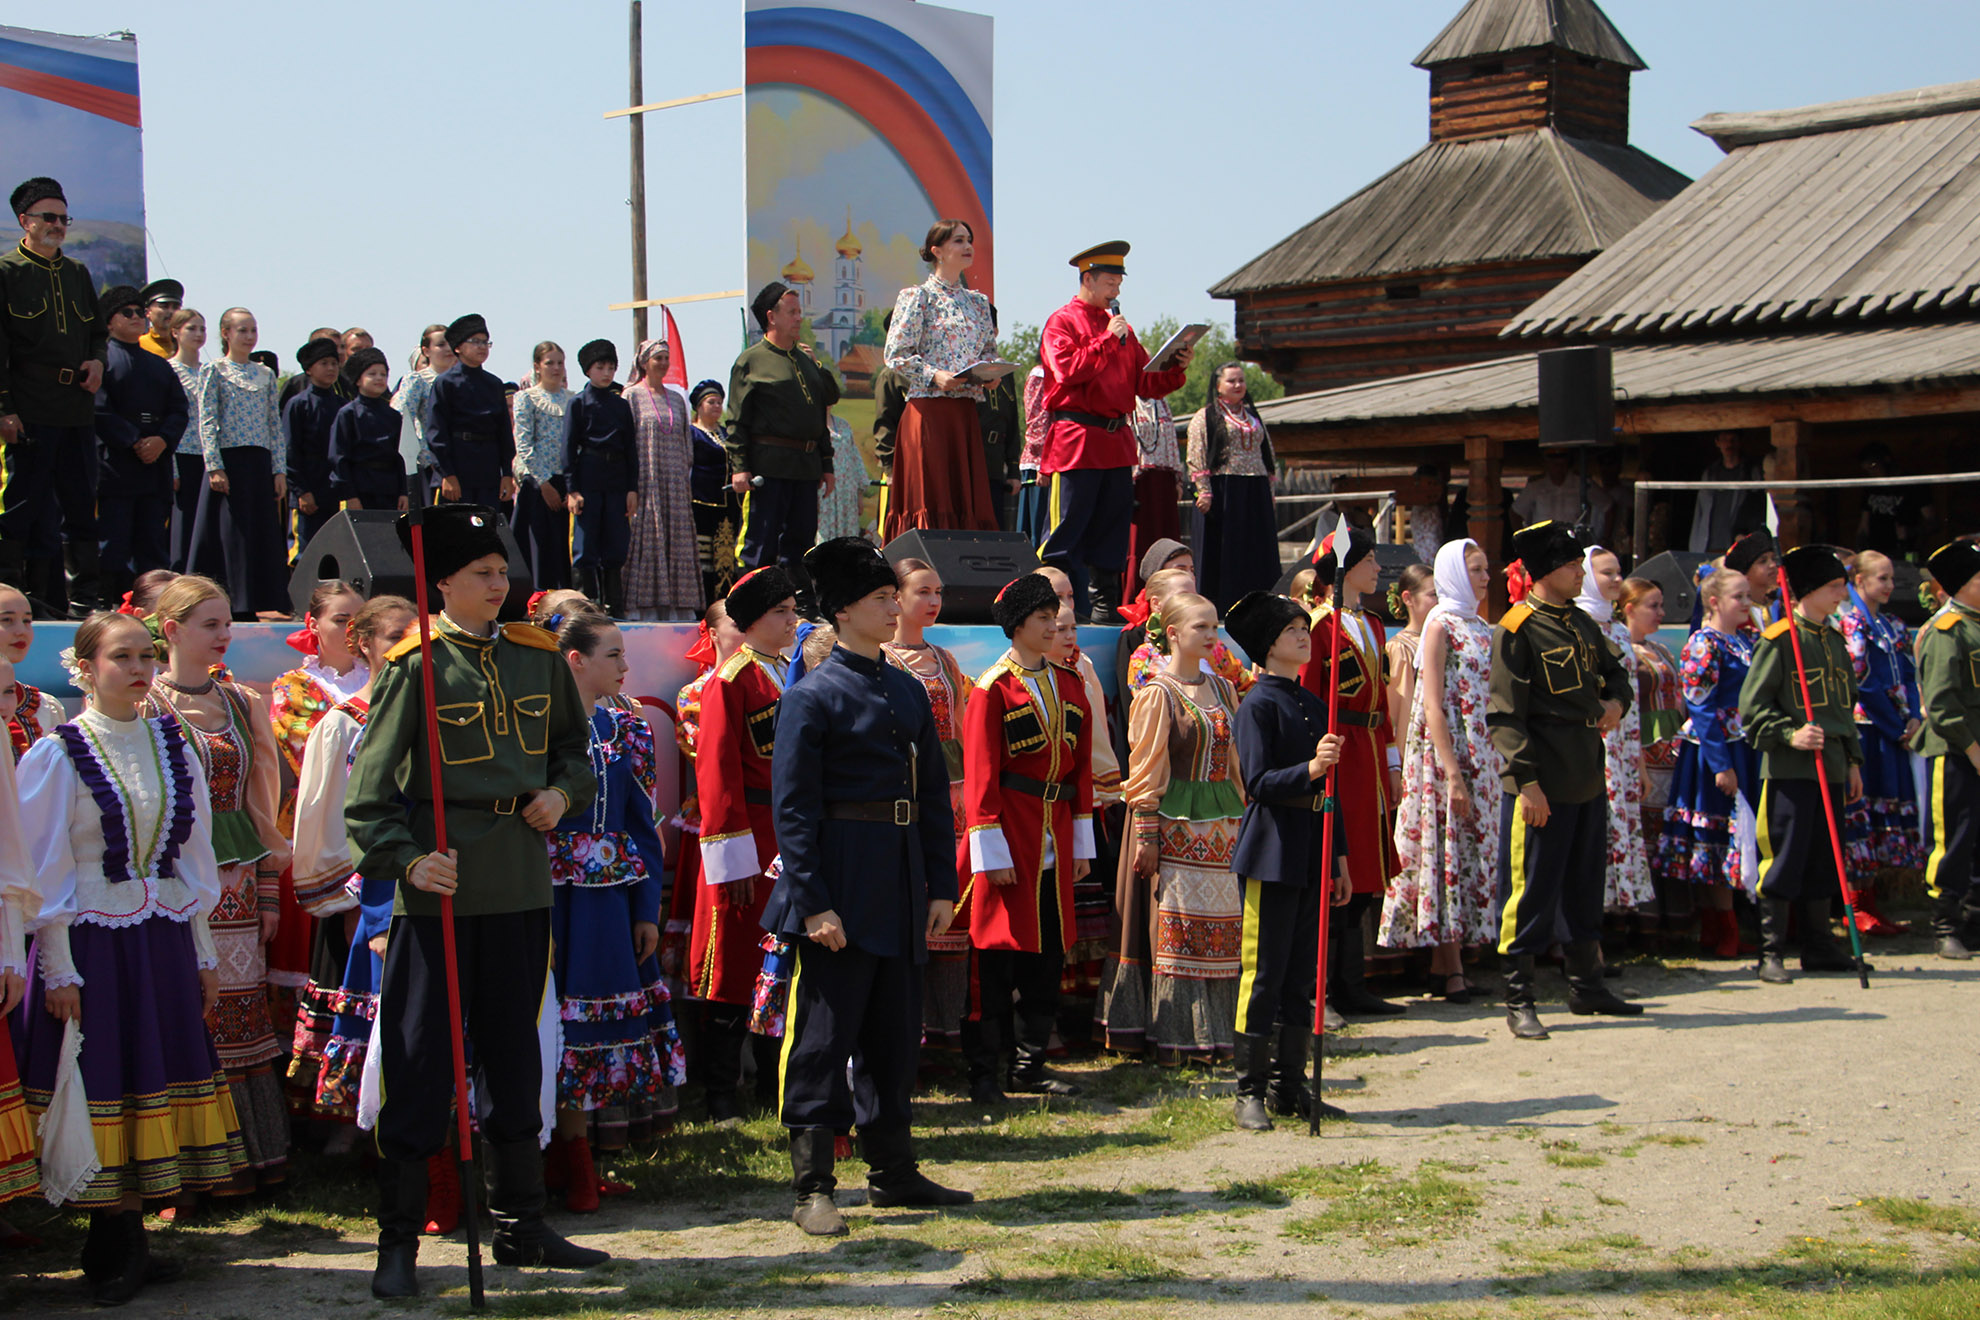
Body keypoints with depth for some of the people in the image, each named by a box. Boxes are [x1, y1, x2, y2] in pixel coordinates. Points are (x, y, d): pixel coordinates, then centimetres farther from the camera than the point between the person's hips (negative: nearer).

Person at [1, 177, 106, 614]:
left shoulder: (77, 272, 18)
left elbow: (98, 329, 28)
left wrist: (97, 358, 5)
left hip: (78, 410, 6)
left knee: (81, 506, 8)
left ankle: (83, 600, 15)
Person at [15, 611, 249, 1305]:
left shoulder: (170, 745, 8)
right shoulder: (58, 755, -6)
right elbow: (43, 870, -7)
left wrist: (203, 954, 12)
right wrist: (58, 970, -11)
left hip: (164, 942, 5)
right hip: (92, 944, -5)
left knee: (157, 1078, 7)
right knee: (102, 1090, 1)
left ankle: (123, 1247, 18)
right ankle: (117, 1252, 13)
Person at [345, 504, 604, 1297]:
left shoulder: (538, 655, 9)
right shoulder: (415, 665, -6)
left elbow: (573, 744, 22)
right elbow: (371, 785, -9)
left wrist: (562, 792, 1)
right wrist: (406, 859, -22)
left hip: (521, 887, 5)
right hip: (441, 885, -5)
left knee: (514, 1058, 14)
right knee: (420, 1068, -1)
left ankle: (521, 1227, 26)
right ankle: (398, 1244, 10)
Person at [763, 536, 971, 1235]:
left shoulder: (908, 691, 12)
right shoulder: (813, 697, -8)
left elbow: (934, 793, 14)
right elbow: (794, 808, -12)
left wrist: (942, 885, 8)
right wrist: (813, 904, -17)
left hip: (902, 887, 7)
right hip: (842, 888, -7)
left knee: (895, 1033, 13)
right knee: (825, 1036, -2)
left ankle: (893, 1173, 24)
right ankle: (812, 1188, 6)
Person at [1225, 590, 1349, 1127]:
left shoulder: (1313, 705, 15)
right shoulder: (1258, 704, -8)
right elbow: (1258, 783, -15)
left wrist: (1340, 858, 17)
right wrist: (1310, 769, -30)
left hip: (1313, 856, 8)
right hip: (1272, 856, -8)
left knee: (1301, 975, 10)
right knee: (1263, 974, -4)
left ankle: (1289, 1087, 18)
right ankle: (1249, 1093, 4)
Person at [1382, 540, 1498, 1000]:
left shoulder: (1481, 627, 15)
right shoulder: (1441, 624, -7)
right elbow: (1433, 706, -13)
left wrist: (1496, 764, 11)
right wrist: (1453, 773, -19)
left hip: (1480, 756, 7)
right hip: (1446, 754, -7)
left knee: (1474, 852, 6)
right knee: (1449, 850, -5)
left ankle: (1445, 964, 12)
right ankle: (1449, 967, 0)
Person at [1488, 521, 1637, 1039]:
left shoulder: (1581, 623, 12)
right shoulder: (1516, 631, -12)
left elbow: (1614, 671, 28)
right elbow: (1506, 715, -15)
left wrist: (1615, 701, 5)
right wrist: (1526, 780, -21)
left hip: (1588, 781, 8)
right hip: (1543, 787, -8)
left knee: (1585, 887, 16)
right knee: (1534, 893, -2)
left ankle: (1586, 985, 29)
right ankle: (1518, 1000, 6)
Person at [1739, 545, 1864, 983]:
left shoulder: (1835, 641, 16)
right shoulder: (1778, 640, -8)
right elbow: (1752, 705, -11)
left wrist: (1853, 760, 19)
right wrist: (1790, 734, -23)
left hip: (1832, 768, 7)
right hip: (1789, 768, -7)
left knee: (1824, 860, 11)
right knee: (1785, 860, -6)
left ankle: (1818, 947, 20)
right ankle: (1771, 953, -1)